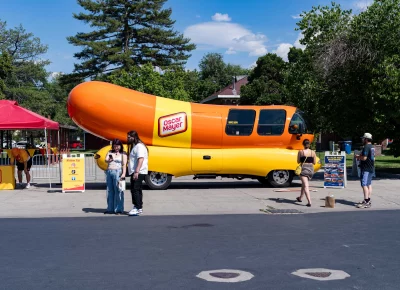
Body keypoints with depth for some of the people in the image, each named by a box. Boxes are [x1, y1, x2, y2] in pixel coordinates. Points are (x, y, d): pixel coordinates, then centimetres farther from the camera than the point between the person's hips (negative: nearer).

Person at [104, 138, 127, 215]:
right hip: (109, 172, 5)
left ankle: (119, 209, -4)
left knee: (118, 190, -8)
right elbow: (106, 160, 4)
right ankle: (110, 209, 13)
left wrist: (123, 174, -18)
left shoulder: (123, 154, 4)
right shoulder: (110, 152, 18)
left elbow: (124, 164, -5)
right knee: (110, 191, 6)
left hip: (117, 172, -5)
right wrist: (109, 159, -20)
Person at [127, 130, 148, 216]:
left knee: (135, 190, -13)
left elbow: (141, 159, -24)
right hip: (135, 172, 11)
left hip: (138, 173, -11)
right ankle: (139, 208, 20)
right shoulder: (135, 146, 20)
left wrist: (136, 171, -31)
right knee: (137, 190, 14)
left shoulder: (139, 146, -13)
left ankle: (138, 208, -13)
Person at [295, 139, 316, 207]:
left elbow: (298, 161, 2)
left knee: (305, 186, -9)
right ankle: (300, 198, 42)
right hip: (311, 169, 4)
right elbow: (314, 162, 6)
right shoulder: (313, 152, 1)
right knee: (303, 184, 24)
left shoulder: (300, 152, -5)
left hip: (304, 169, -4)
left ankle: (309, 202, -23)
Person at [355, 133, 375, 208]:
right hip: (370, 168, 11)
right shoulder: (372, 147, 16)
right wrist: (360, 156, 17)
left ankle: (366, 202, -16)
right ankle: (368, 201, 19)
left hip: (366, 169, -11)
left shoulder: (366, 147, -16)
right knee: (369, 185, 14)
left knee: (364, 185, -12)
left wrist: (358, 157, -4)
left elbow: (364, 158, -23)